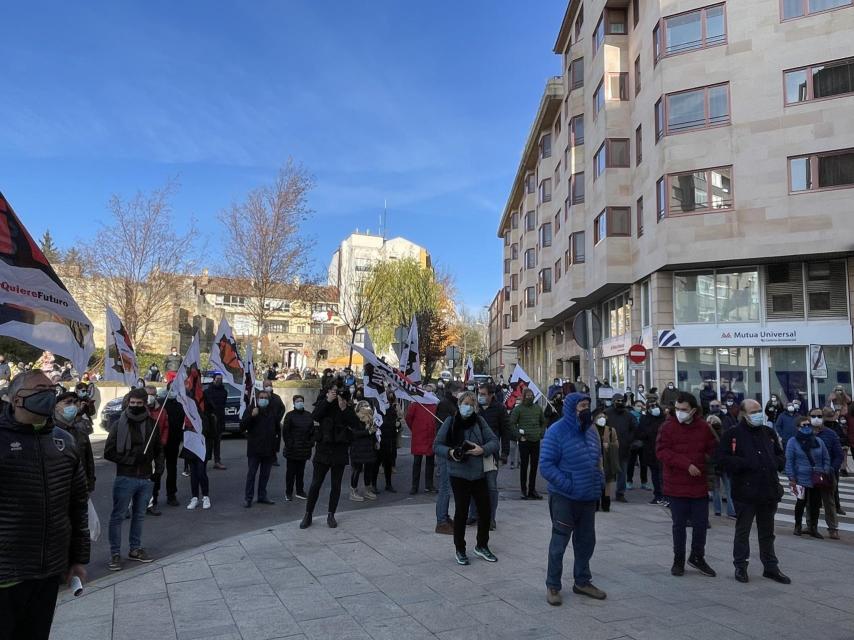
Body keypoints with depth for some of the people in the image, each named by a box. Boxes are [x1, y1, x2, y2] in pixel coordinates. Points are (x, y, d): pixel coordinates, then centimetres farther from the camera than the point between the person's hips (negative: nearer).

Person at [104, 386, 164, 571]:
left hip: (146, 479, 4)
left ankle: (135, 549, 27)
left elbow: (158, 449, 17)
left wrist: (158, 467, 3)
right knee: (118, 516, 4)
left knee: (139, 515, 15)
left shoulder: (151, 424, 5)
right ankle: (115, 553, 15)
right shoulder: (121, 424, -6)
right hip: (125, 478, -4)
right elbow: (109, 452, -6)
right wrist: (130, 459, -14)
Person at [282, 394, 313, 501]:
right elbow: (285, 431, -5)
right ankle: (288, 493, 11)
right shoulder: (290, 415, -3)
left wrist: (311, 443, 3)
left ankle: (300, 491, 20)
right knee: (291, 471, 2)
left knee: (301, 471, 11)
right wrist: (288, 444, -11)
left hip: (304, 448, 4)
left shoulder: (308, 415, 9)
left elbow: (312, 431, 11)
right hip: (292, 449, -4)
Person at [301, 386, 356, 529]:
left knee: (336, 485, 7)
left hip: (340, 450, 1)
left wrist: (344, 409, -21)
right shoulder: (323, 403, 2)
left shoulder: (347, 407, 3)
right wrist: (327, 401, -23)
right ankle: (308, 515, 11)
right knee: (316, 483, 1)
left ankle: (331, 515, 19)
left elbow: (355, 424, -11)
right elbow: (315, 416, -18)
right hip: (323, 448, -1)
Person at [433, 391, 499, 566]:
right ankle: (460, 550, 23)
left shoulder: (479, 421, 0)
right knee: (461, 512, 4)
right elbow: (437, 445, -1)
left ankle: (482, 546, 31)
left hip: (479, 473, 3)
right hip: (459, 474, -3)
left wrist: (483, 449, -19)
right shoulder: (450, 423, -5)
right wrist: (450, 452, -18)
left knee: (485, 510, 9)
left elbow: (494, 441, -1)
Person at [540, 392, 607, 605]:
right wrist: (568, 485, -23)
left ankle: (582, 581, 34)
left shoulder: (591, 432, 8)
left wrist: (600, 480, 5)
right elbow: (546, 466, -17)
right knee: (559, 543, 3)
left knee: (586, 542, 17)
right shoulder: (557, 432, -14)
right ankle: (553, 586, 17)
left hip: (588, 498, 7)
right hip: (564, 498, -7)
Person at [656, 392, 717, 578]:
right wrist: (686, 465, -22)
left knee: (701, 523, 11)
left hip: (699, 484, 3)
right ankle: (678, 560, 25)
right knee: (679, 524, 9)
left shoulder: (704, 427, 0)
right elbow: (661, 451, -14)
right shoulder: (668, 426, -8)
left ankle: (697, 557, 32)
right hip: (677, 485, -2)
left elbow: (712, 450, 7)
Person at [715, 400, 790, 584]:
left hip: (769, 491, 5)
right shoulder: (733, 435, -8)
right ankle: (740, 566, 18)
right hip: (745, 491, -5)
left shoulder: (768, 433, 9)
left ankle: (770, 567, 29)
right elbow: (721, 458, -15)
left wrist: (776, 463, -2)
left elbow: (781, 455, 20)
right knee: (742, 531, 7)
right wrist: (746, 464, -20)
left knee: (767, 532, 17)